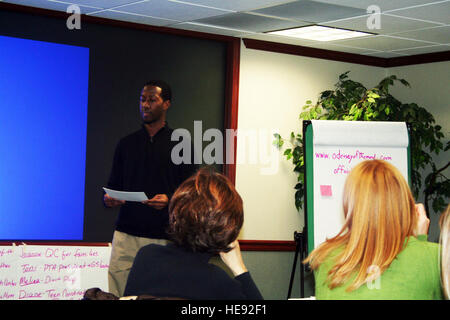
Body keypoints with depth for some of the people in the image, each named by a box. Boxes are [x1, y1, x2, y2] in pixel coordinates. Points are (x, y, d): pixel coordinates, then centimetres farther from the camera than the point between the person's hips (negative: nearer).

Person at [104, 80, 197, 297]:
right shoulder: (126, 144, 16)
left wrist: (169, 200, -16)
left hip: (165, 237, -2)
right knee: (118, 294, -6)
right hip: (127, 234, 2)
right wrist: (109, 200, -3)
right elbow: (114, 186, 19)